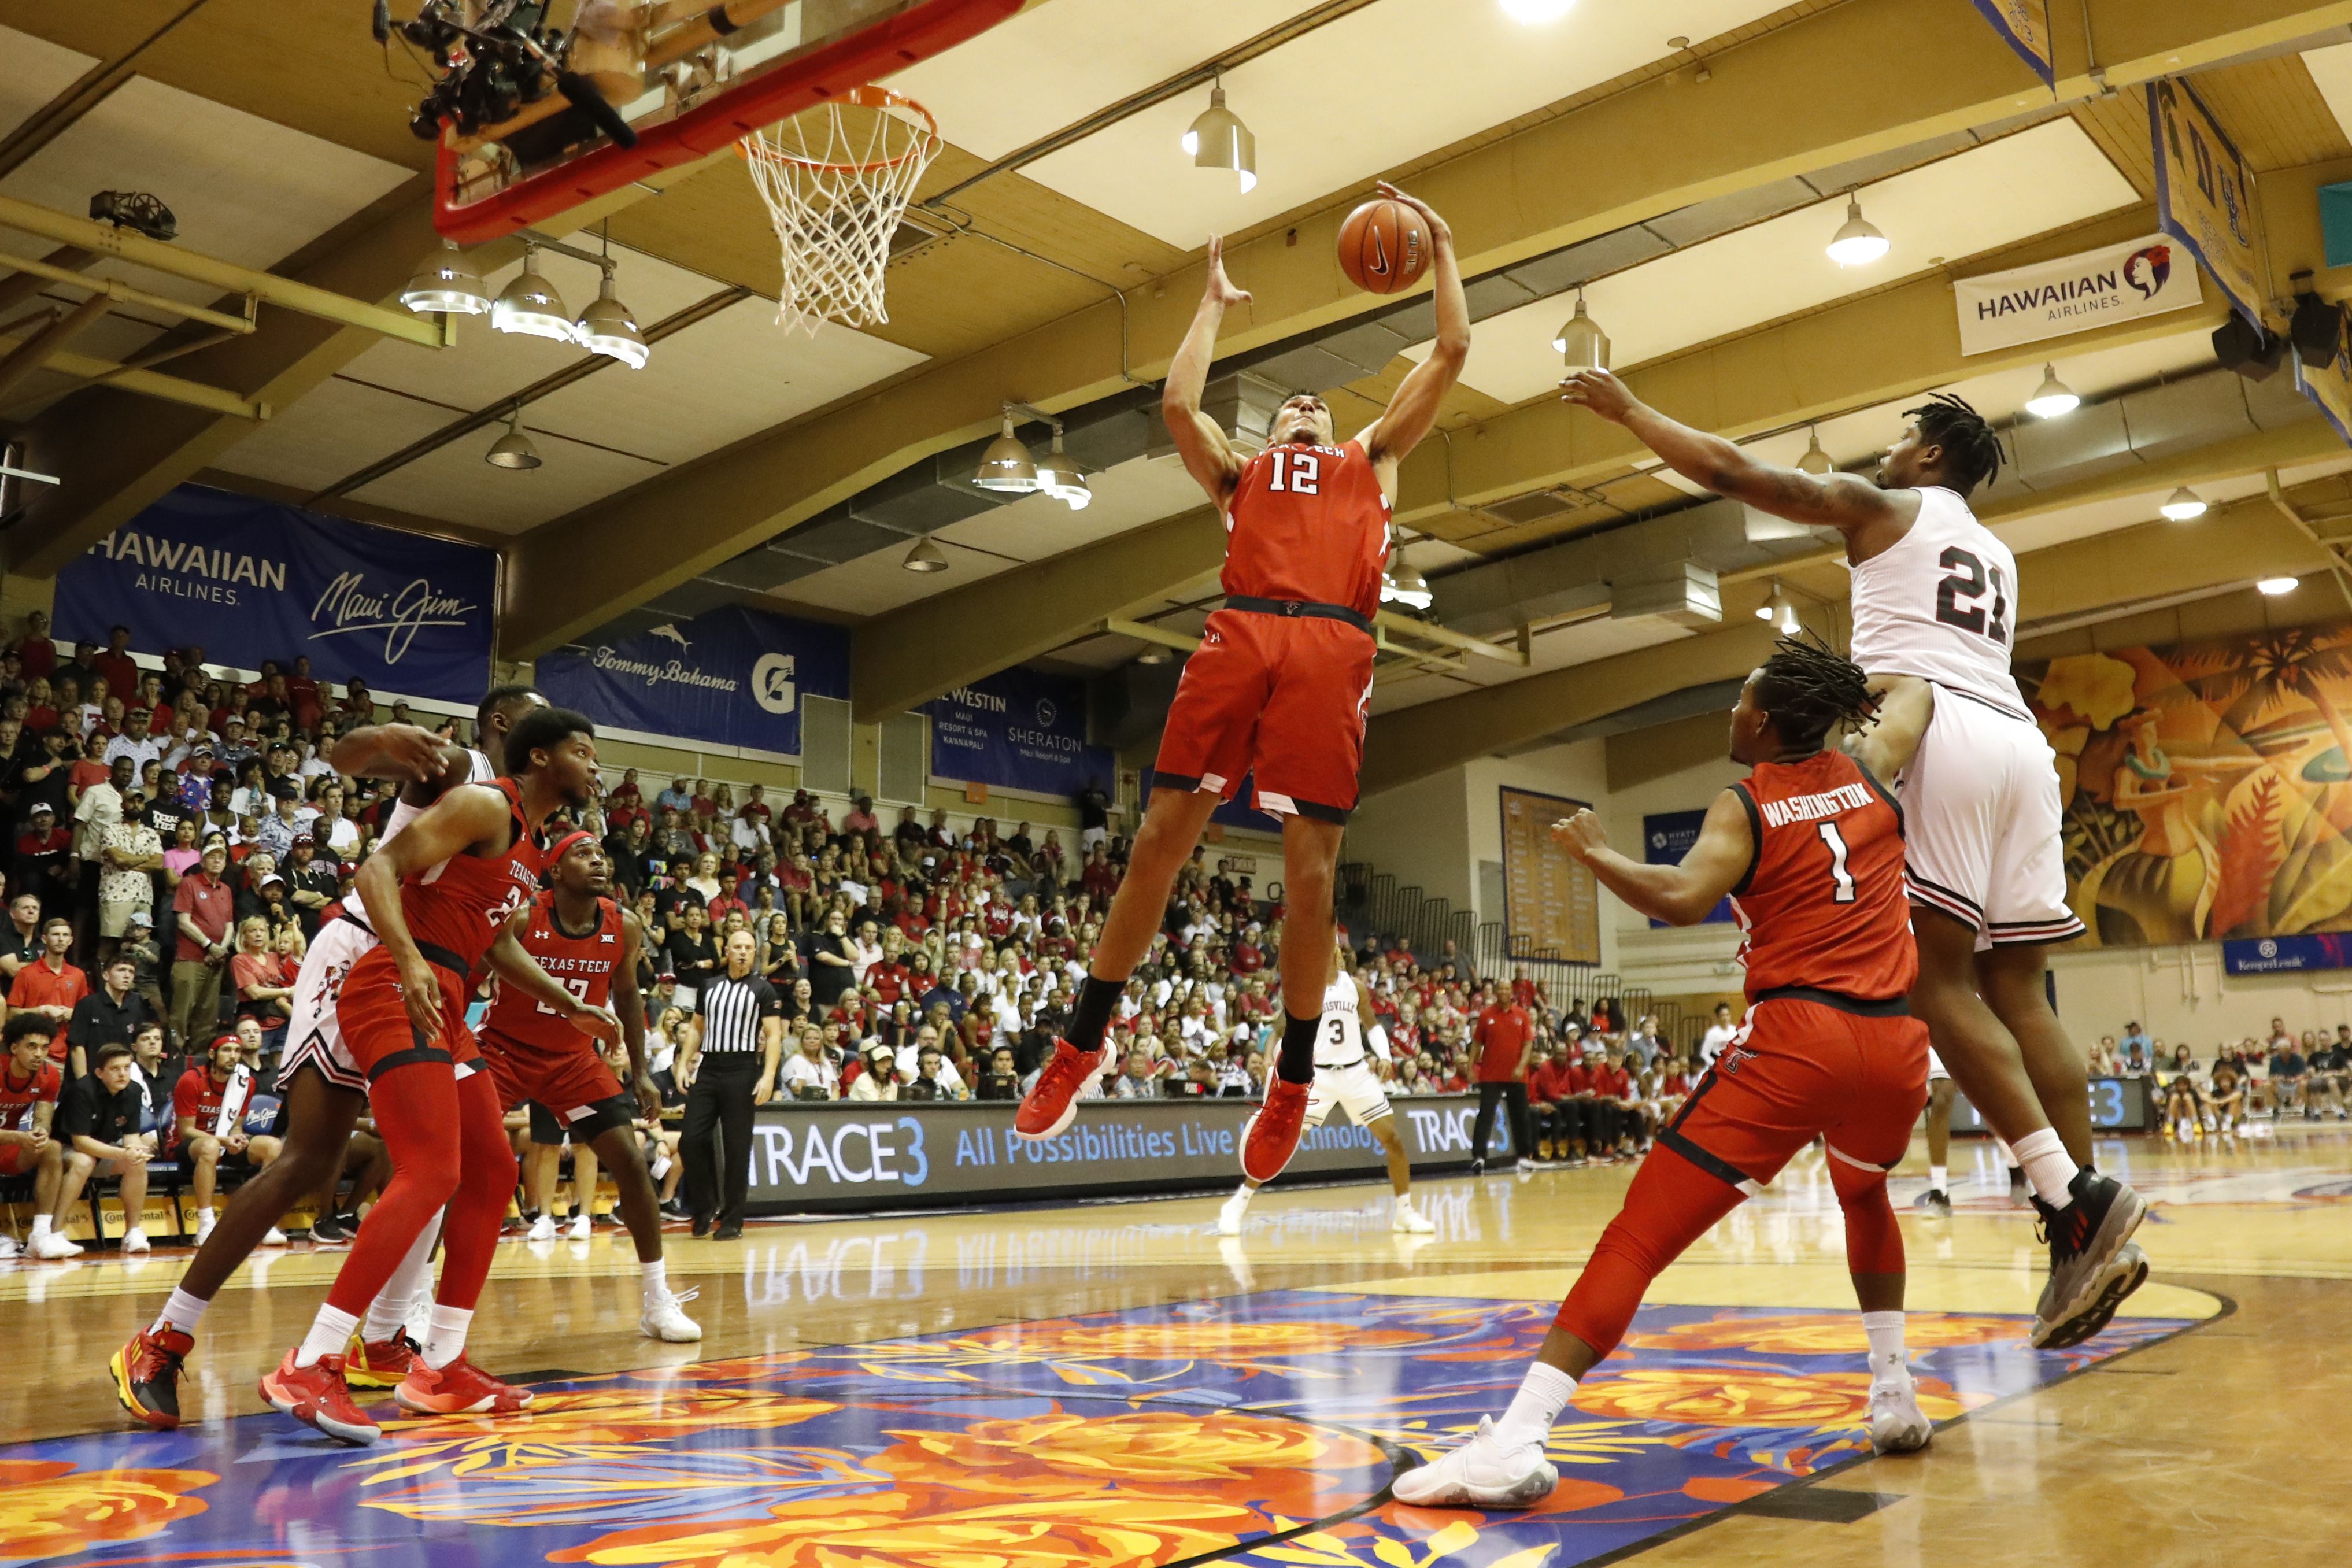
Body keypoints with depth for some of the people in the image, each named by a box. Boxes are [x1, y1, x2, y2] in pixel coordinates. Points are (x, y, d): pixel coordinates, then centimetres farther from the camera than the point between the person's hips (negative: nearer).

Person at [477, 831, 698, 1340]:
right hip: (504, 1049, -3)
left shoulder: (624, 928, -8)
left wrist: (640, 1073, 7)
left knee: (631, 1162, -5)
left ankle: (657, 1302, 6)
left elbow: (627, 996, 8)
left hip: (573, 1058, 3)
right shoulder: (521, 919, -20)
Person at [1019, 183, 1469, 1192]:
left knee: (1310, 869, -5)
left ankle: (1293, 1080, 7)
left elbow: (1451, 355, 30)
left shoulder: (1371, 460, 32)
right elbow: (1179, 406, 15)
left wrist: (1441, 252, 33)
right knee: (1160, 839, -5)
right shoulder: (1239, 473, 31)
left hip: (1332, 650, 0)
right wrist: (1213, 305, 28)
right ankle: (1083, 1043, 5)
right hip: (1241, 635, 1)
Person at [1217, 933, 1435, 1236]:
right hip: (1317, 1074, -3)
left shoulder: (1355, 985, 4)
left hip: (1357, 1072, 3)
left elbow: (1372, 1024, 14)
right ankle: (1237, 1205, -1)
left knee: (1393, 1139, 0)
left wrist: (1385, 1056, -1)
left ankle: (1404, 1212, 15)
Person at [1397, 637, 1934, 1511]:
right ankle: (1894, 1397, 33)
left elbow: (1681, 900, -15)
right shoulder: (1868, 778, 16)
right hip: (1896, 1045, 6)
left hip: (1797, 1039, -5)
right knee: (1865, 1198, 38)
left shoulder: (1745, 808, 2)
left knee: (1639, 1238, -9)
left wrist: (1593, 854, -2)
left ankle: (1519, 1439, -20)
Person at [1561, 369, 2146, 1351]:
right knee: (2017, 993, 3)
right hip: (2021, 739, 7)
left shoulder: (1881, 506, 11)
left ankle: (2075, 1197, -22)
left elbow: (1731, 471, 4)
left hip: (1944, 736, -7)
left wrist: (1627, 411, 12)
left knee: (1937, 980, -11)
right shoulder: (1995, 553, 32)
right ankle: (2084, 1235, -3)